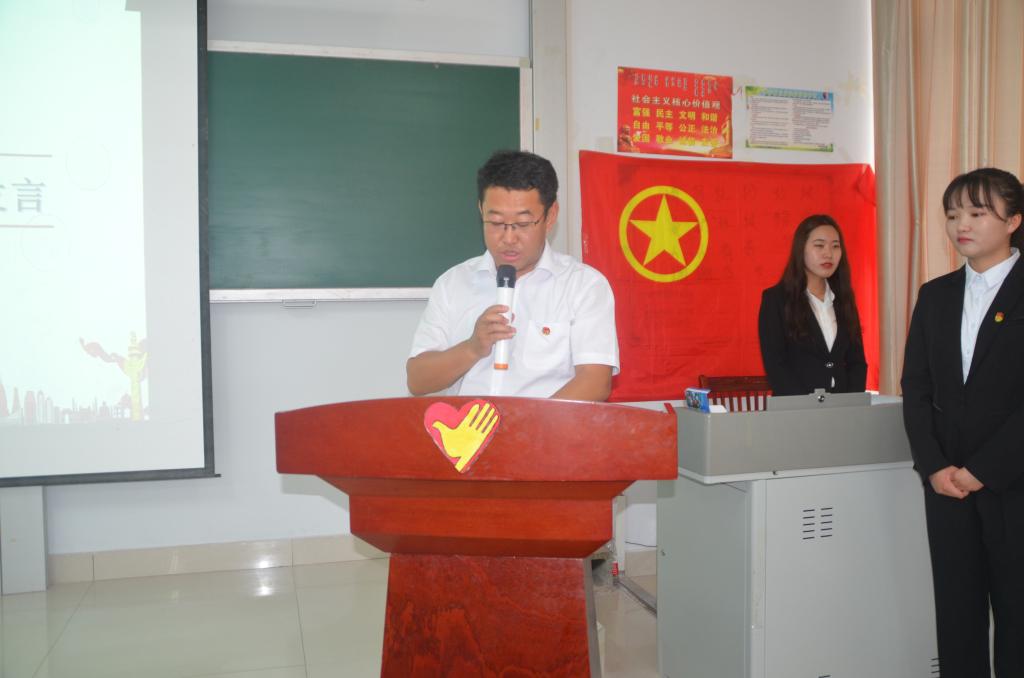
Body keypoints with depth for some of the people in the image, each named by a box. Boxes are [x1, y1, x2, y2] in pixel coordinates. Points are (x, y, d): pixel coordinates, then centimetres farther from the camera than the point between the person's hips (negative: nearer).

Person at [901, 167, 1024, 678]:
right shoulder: (935, 295, 10)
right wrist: (934, 466, -4)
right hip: (947, 482, 4)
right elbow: (916, 389, 7)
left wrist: (982, 470, -13)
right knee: (955, 608, 9)